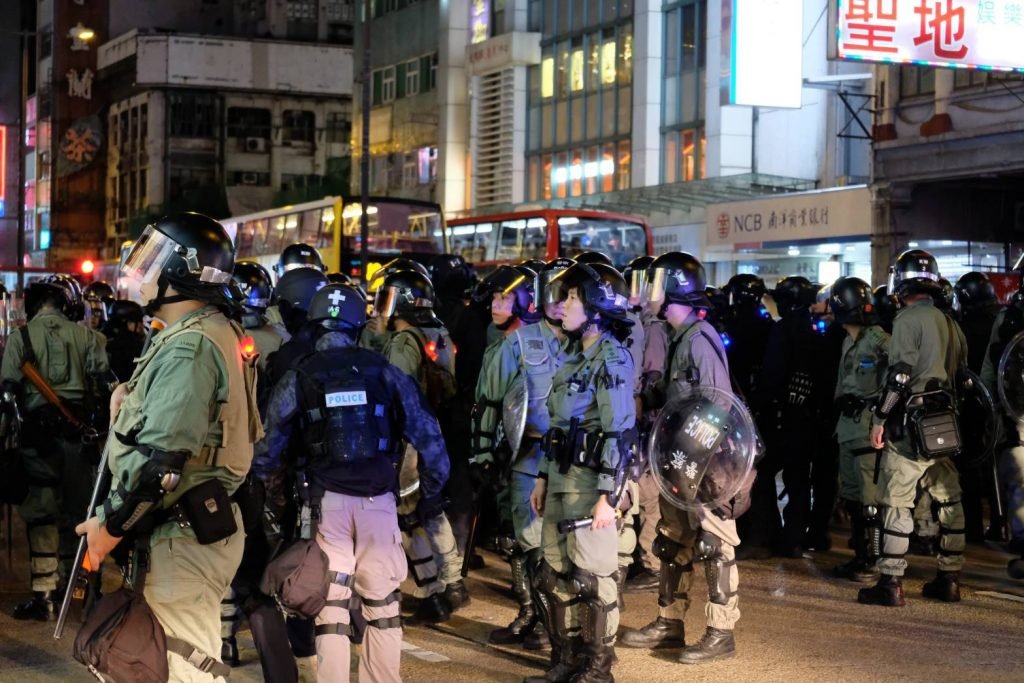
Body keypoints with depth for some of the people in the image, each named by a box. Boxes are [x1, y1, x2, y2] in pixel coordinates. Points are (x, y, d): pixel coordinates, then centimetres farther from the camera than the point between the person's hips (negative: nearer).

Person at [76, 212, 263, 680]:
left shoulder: (188, 346, -19)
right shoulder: (216, 332, 14)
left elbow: (162, 458, -25)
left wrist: (110, 524, -15)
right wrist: (133, 403, 8)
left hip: (184, 534, -11)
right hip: (199, 522, 11)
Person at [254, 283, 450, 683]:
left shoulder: (297, 379, -1)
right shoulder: (385, 373, 1)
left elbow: (269, 446, 0)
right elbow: (427, 435, 0)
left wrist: (274, 491, 17)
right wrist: (431, 491, 12)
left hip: (327, 500, -1)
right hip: (378, 500, 1)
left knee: (331, 601, 4)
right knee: (383, 600, 13)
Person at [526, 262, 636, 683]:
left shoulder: (611, 358, -12)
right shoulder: (575, 355, 15)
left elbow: (621, 433, -17)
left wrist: (609, 496, -21)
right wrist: (543, 478, 18)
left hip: (590, 482, -9)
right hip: (561, 479, 9)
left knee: (591, 577, -1)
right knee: (554, 574, 13)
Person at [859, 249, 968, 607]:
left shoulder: (908, 319, -10)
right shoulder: (948, 322, 14)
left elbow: (901, 373, -17)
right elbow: (960, 370, 18)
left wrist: (879, 418, -12)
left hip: (912, 421, -8)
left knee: (896, 501, -5)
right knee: (949, 500, 12)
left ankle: (891, 583, -7)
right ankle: (949, 579, 18)